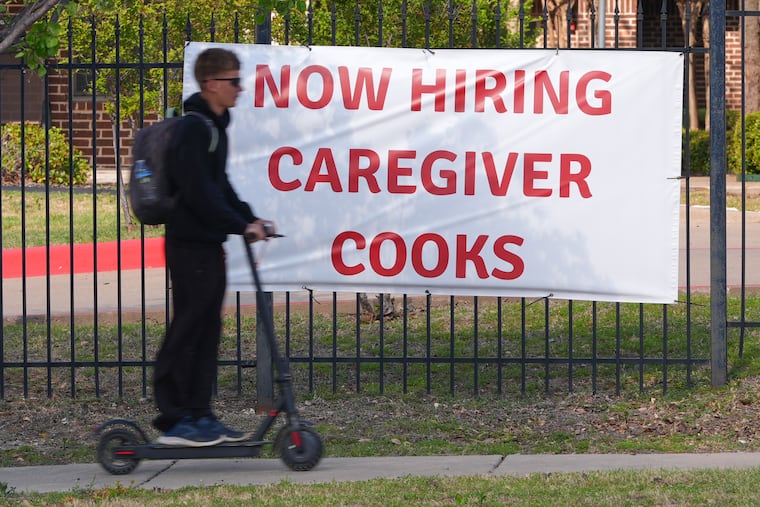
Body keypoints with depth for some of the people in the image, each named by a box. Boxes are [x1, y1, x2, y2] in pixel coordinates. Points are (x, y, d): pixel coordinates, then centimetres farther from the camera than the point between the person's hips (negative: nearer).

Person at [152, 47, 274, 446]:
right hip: (191, 244, -10)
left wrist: (250, 219, 12)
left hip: (208, 244, 10)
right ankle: (174, 421, -2)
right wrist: (241, 225, -20)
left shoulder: (214, 126, 16)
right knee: (187, 330, -6)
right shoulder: (194, 127, -15)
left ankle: (200, 417, 15)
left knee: (207, 331, 11)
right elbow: (199, 192, -22)